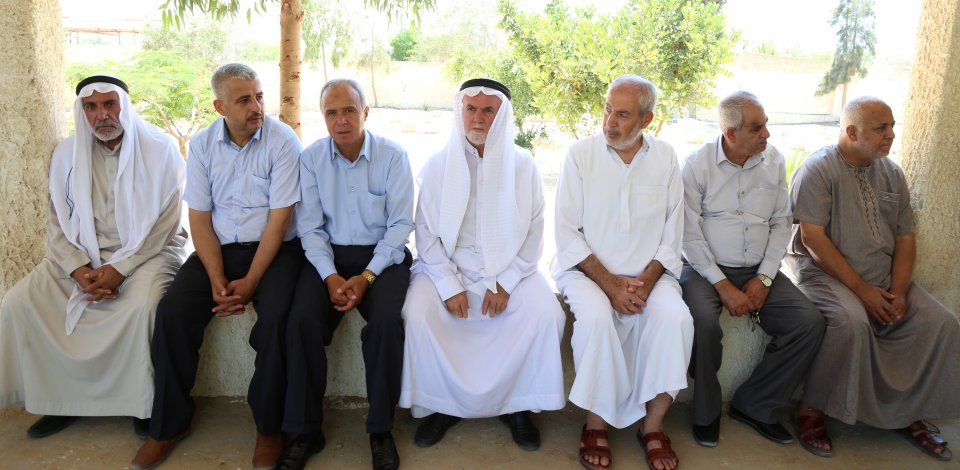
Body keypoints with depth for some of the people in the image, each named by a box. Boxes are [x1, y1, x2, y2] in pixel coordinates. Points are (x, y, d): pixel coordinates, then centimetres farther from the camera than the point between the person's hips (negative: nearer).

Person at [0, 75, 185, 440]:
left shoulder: (160, 148, -6)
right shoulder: (67, 154, 6)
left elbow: (163, 224, -10)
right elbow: (59, 224, 6)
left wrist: (119, 269, -19)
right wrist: (80, 270, -12)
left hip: (147, 251, -4)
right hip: (83, 255, 5)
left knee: (143, 305, -34)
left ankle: (146, 403, -12)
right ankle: (60, 398, 2)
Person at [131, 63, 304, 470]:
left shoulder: (282, 140, -9)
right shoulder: (201, 144, 3)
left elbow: (279, 217, -12)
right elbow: (199, 216, 2)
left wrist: (250, 281, -17)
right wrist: (217, 279, -11)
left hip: (274, 249, -3)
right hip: (218, 248, 4)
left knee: (276, 315, -29)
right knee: (172, 311, -18)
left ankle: (269, 427, -7)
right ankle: (170, 424, 3)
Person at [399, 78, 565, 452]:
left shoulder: (522, 165, 2)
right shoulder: (438, 165, 1)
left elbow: (533, 232, 0)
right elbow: (427, 233, -1)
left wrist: (505, 283, -12)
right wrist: (450, 286, -12)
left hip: (508, 267, 0)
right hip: (447, 265, 0)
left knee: (547, 313, -24)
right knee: (417, 314, -26)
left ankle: (518, 405, -3)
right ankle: (441, 405, -4)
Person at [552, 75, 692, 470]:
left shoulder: (666, 158, 4)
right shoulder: (581, 154, -3)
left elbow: (671, 237, 4)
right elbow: (568, 234, -6)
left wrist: (645, 281, -12)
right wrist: (609, 282, -15)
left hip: (649, 272, 2)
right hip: (587, 267, -2)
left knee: (675, 316, -26)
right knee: (595, 316, -31)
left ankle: (653, 425, -7)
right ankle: (596, 422, -11)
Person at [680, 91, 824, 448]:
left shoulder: (774, 161, 6)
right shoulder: (697, 164, -7)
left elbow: (781, 224, 7)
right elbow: (689, 233, -10)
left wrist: (764, 278, -5)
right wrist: (723, 285, -15)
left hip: (758, 271, 5)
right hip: (706, 269, -4)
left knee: (810, 322, -15)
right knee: (703, 322, -33)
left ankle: (754, 405, 2)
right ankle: (706, 412, -6)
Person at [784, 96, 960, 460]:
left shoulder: (892, 174, 12)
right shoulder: (818, 169, -9)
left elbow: (905, 237, 11)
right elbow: (813, 239, -16)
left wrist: (899, 291, -5)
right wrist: (861, 290, -18)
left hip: (883, 278, 7)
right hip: (823, 271, -7)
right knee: (851, 322, -34)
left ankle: (908, 413, 5)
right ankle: (810, 409, -17)